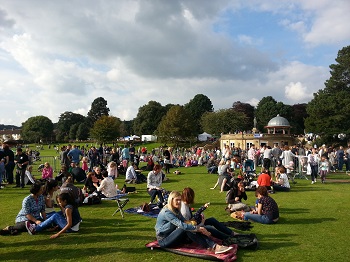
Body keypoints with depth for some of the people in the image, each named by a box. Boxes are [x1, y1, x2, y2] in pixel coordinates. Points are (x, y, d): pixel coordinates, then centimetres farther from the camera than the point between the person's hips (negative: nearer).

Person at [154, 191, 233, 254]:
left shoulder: (176, 210, 9)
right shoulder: (167, 212, -21)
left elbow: (185, 222, 0)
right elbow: (181, 225, -30)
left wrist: (198, 228, -16)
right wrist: (197, 228, -30)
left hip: (171, 236, 8)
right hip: (164, 240, -8)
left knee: (189, 228, -18)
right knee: (185, 228, -29)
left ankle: (214, 246, -31)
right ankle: (213, 247, -33)